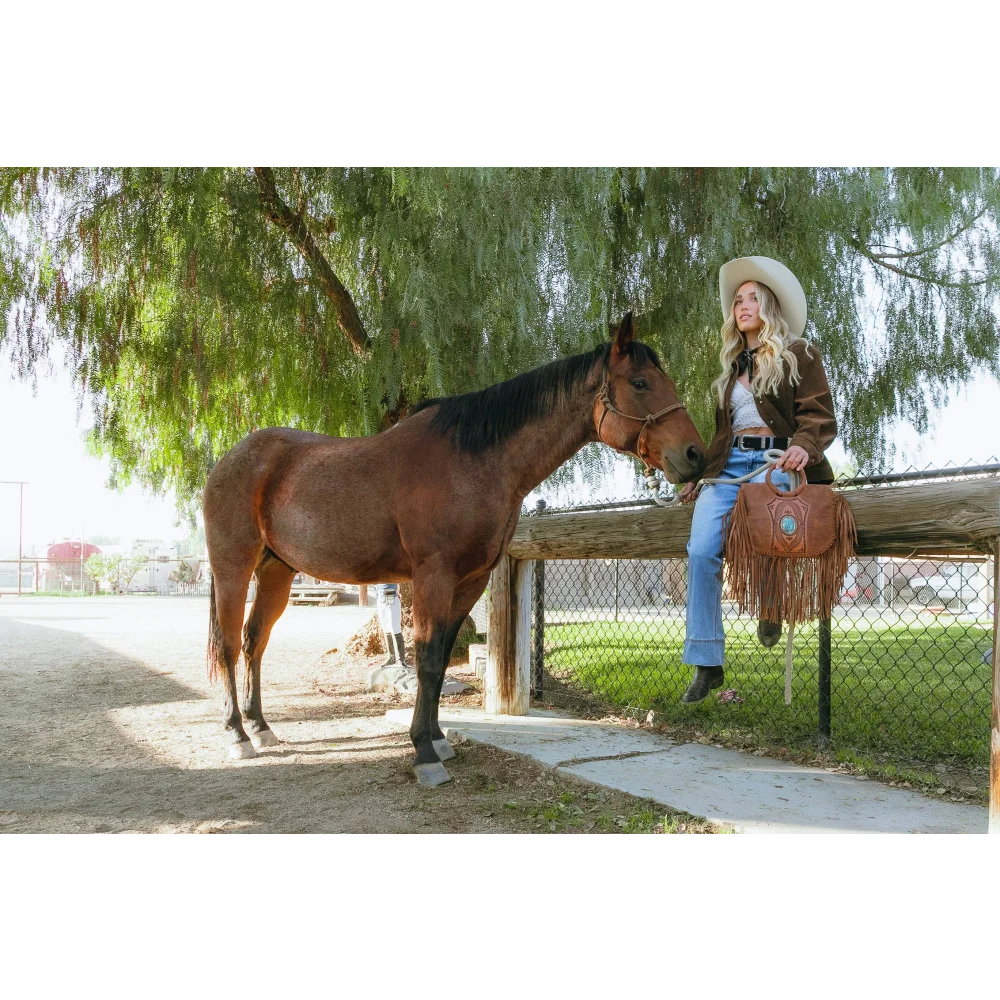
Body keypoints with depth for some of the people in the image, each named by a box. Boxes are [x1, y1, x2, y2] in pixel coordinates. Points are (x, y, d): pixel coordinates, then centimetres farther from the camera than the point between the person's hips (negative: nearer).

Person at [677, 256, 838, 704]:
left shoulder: (798, 355, 7)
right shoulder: (732, 367, 25)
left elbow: (819, 414, -5)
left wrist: (804, 445, -26)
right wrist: (699, 476, 19)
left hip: (775, 460, -5)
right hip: (728, 465, 5)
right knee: (701, 551, -15)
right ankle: (706, 663, -11)